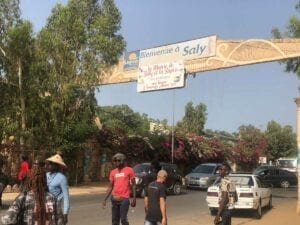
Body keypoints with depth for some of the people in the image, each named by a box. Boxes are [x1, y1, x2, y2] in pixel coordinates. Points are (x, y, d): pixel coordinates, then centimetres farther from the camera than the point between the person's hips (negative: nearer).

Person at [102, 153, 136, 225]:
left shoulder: (129, 170, -2)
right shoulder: (113, 172, 10)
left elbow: (133, 185, 0)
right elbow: (110, 187, 13)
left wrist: (134, 198, -6)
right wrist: (105, 199, 7)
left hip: (124, 198, -5)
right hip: (114, 199, 5)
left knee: (123, 219, -6)